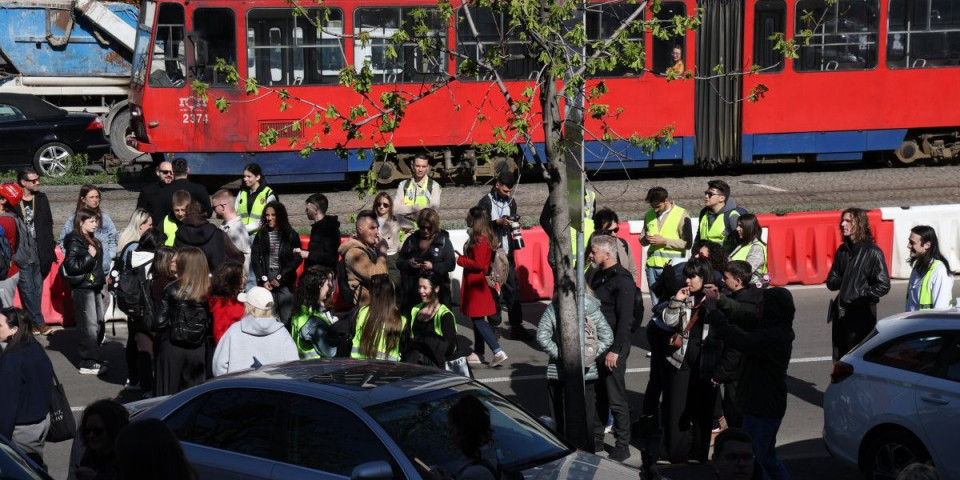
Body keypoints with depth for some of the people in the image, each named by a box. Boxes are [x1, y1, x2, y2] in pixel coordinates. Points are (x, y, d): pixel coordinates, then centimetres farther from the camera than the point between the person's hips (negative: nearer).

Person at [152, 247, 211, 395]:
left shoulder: (171, 290, -12)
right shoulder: (208, 291, -6)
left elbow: (159, 322, -12)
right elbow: (211, 323, -4)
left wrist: (156, 333, 8)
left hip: (172, 348, -2)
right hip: (198, 350, 2)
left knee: (168, 395, 8)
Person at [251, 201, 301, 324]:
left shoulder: (291, 235, 3)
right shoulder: (261, 235, 9)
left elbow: (297, 259, -1)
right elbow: (255, 258, 7)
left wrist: (280, 277, -6)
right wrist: (263, 279, -4)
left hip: (285, 281, -1)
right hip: (266, 280, 1)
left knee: (286, 318, -5)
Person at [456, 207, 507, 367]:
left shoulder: (479, 240, -18)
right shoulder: (485, 237, 12)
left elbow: (478, 264, -22)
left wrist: (459, 260, -12)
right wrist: (463, 256, 11)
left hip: (477, 285, -10)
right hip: (476, 283, 10)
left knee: (478, 319, -9)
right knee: (477, 319, 15)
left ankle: (498, 351, -14)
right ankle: (478, 353, 22)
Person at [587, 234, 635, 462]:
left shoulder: (622, 280, -14)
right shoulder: (599, 276, 12)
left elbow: (625, 319, -18)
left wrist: (615, 350, -20)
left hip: (613, 348, -8)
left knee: (616, 399, -2)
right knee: (599, 395, 15)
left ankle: (623, 446, 7)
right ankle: (596, 439, 25)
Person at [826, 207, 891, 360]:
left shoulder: (872, 252, -8)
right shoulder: (842, 250, 12)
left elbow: (883, 286, -11)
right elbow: (831, 282, 15)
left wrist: (861, 295, -13)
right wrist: (843, 282, -5)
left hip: (862, 315, -6)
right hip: (841, 314, 7)